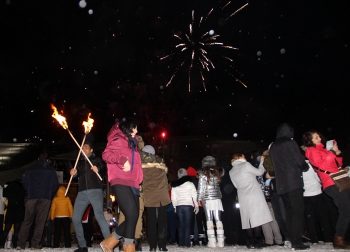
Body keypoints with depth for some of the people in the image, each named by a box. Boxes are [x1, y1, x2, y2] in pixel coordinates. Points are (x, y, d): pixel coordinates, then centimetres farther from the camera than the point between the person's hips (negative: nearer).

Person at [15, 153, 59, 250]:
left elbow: (25, 184, 15)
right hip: (45, 198, -1)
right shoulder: (51, 170, 7)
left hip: (32, 198, 2)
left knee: (27, 221, 7)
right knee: (40, 222, 1)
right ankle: (35, 243, -4)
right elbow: (55, 185, 5)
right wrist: (50, 195, 19)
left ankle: (21, 243, 3)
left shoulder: (30, 169, 12)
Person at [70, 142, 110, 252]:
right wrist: (73, 173, -4)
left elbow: (104, 167, -2)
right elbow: (77, 174, 19)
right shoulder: (80, 162, 28)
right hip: (82, 193, 5)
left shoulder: (96, 159, 15)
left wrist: (98, 169, -24)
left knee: (99, 216, -21)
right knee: (75, 219, -1)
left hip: (95, 190, -5)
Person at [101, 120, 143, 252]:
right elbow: (106, 154, -12)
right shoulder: (119, 140, 1)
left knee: (133, 217, 4)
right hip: (121, 183, -8)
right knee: (132, 215, -15)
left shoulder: (132, 144, 26)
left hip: (132, 184, 8)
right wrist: (123, 160, -21)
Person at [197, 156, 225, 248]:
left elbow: (201, 187, -5)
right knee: (218, 219, 5)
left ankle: (212, 242, -1)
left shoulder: (203, 173, -4)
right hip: (217, 198, 3)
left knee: (209, 219, 2)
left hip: (207, 199, -3)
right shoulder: (218, 172, 5)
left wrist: (199, 199, -1)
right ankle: (221, 242, 4)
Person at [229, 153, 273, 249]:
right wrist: (261, 162, 17)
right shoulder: (246, 165, -5)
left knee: (247, 220, 6)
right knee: (257, 218, -3)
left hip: (243, 198, 5)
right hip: (254, 195, -5)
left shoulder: (231, 172, 12)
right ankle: (258, 242, -5)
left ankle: (251, 243, 7)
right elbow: (259, 172, 3)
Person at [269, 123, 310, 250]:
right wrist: (305, 166, 11)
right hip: (294, 182, -6)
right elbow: (299, 160, -10)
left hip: (281, 185, 6)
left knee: (289, 211, 16)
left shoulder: (273, 146, 13)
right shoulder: (290, 143, -7)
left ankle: (289, 239, 16)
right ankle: (297, 242, -3)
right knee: (298, 212, -2)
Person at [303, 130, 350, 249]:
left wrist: (338, 154, 6)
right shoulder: (312, 151, -1)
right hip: (331, 185, -8)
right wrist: (332, 152, -13)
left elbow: (338, 164, 25)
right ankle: (338, 240, -3)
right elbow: (322, 166, -17)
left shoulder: (322, 149, 23)